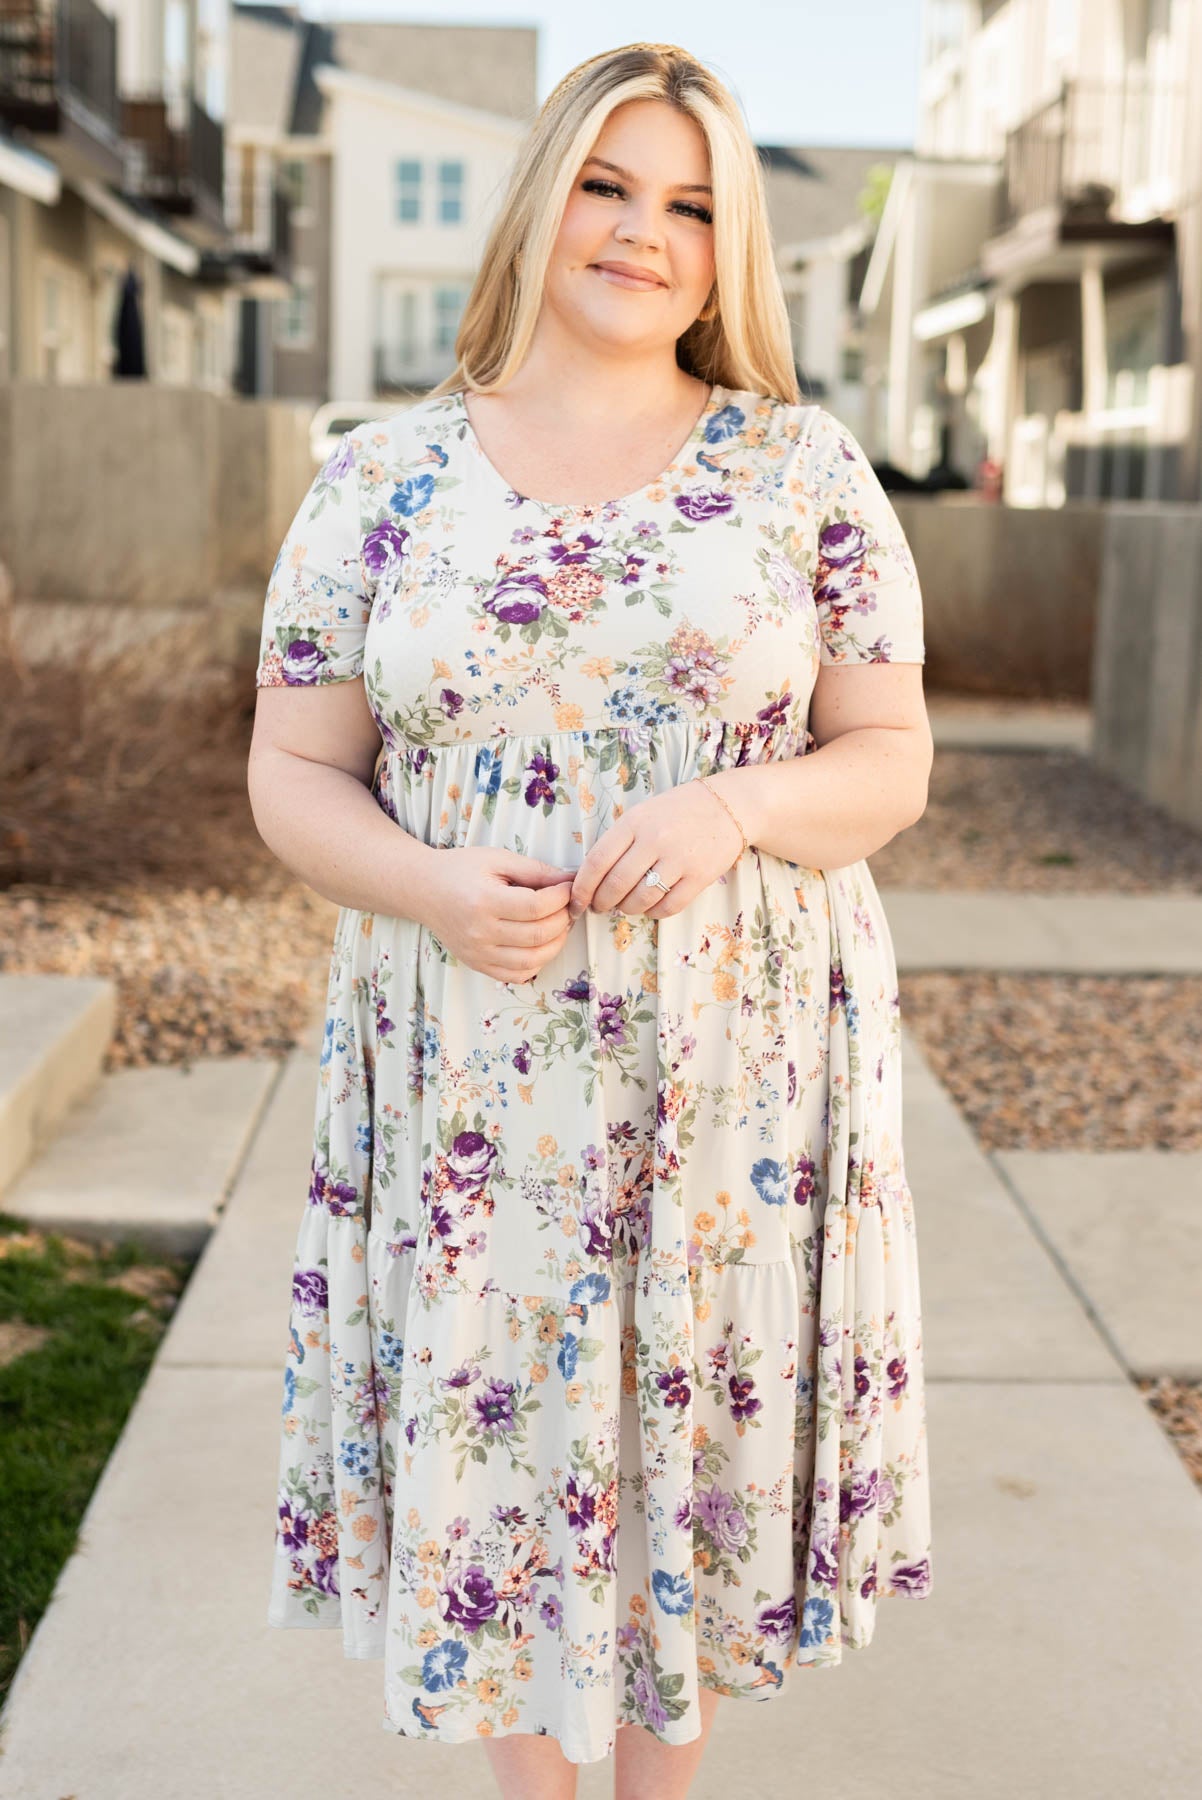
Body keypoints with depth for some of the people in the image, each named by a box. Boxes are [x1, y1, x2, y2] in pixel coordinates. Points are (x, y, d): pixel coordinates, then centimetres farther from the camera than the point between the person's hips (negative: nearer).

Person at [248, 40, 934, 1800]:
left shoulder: (806, 471, 1)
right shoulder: (381, 481, 2)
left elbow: (893, 759, 2)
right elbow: (294, 772, 3)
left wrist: (735, 807, -19)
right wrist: (432, 890, -17)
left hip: (734, 1073, 0)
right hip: (469, 1080, 1)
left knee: (701, 1432, 10)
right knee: (493, 1429, 10)